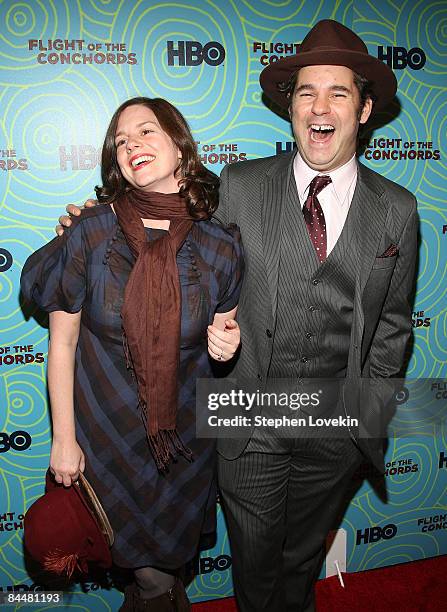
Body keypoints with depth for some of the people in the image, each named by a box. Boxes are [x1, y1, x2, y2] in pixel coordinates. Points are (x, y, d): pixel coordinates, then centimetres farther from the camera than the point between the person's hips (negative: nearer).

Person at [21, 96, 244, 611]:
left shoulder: (220, 245, -11)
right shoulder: (91, 233, -15)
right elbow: (62, 341, -8)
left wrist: (228, 341, -20)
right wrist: (63, 437, -6)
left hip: (189, 429, 2)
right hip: (106, 429, -1)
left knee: (176, 550, 24)